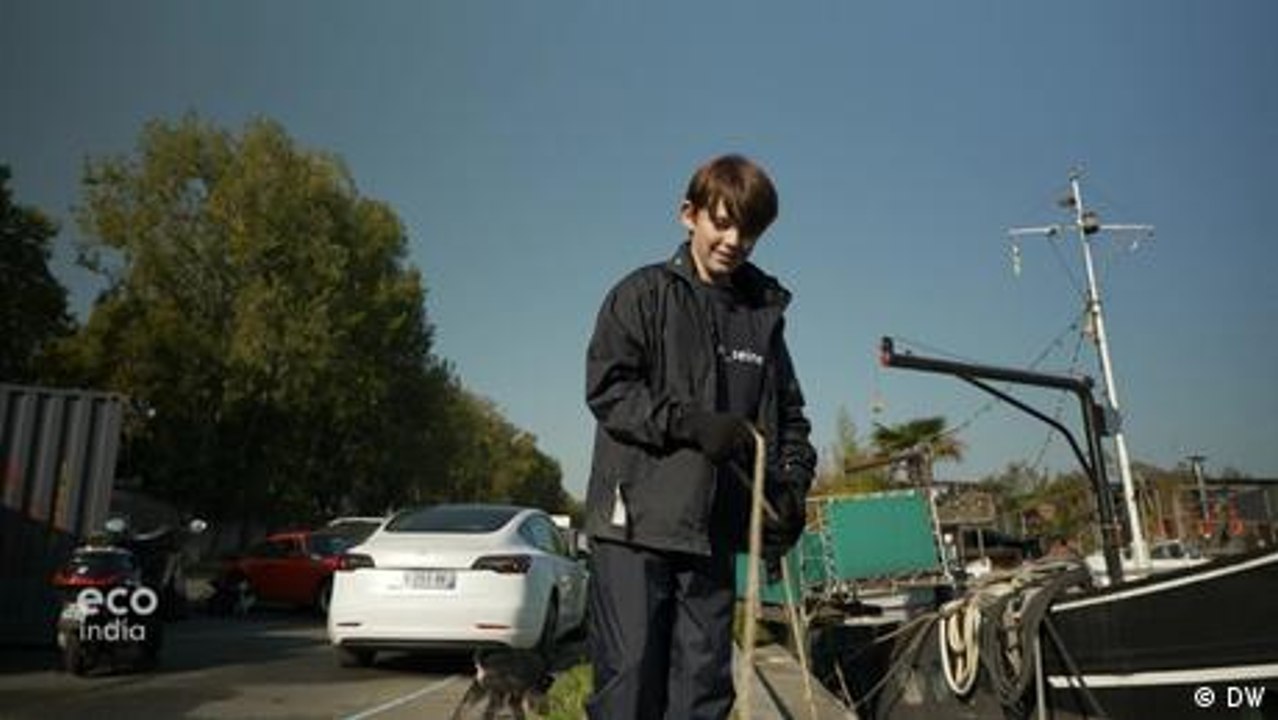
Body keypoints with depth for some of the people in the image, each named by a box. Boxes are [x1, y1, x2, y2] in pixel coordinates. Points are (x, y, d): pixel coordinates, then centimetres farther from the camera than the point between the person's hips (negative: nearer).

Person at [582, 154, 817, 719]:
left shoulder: (764, 313, 14)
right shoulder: (644, 294, 0)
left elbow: (788, 413, 17)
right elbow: (606, 387, -8)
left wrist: (792, 484, 0)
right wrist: (691, 423, -19)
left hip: (715, 527, 5)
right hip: (635, 519, -4)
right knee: (629, 671, -3)